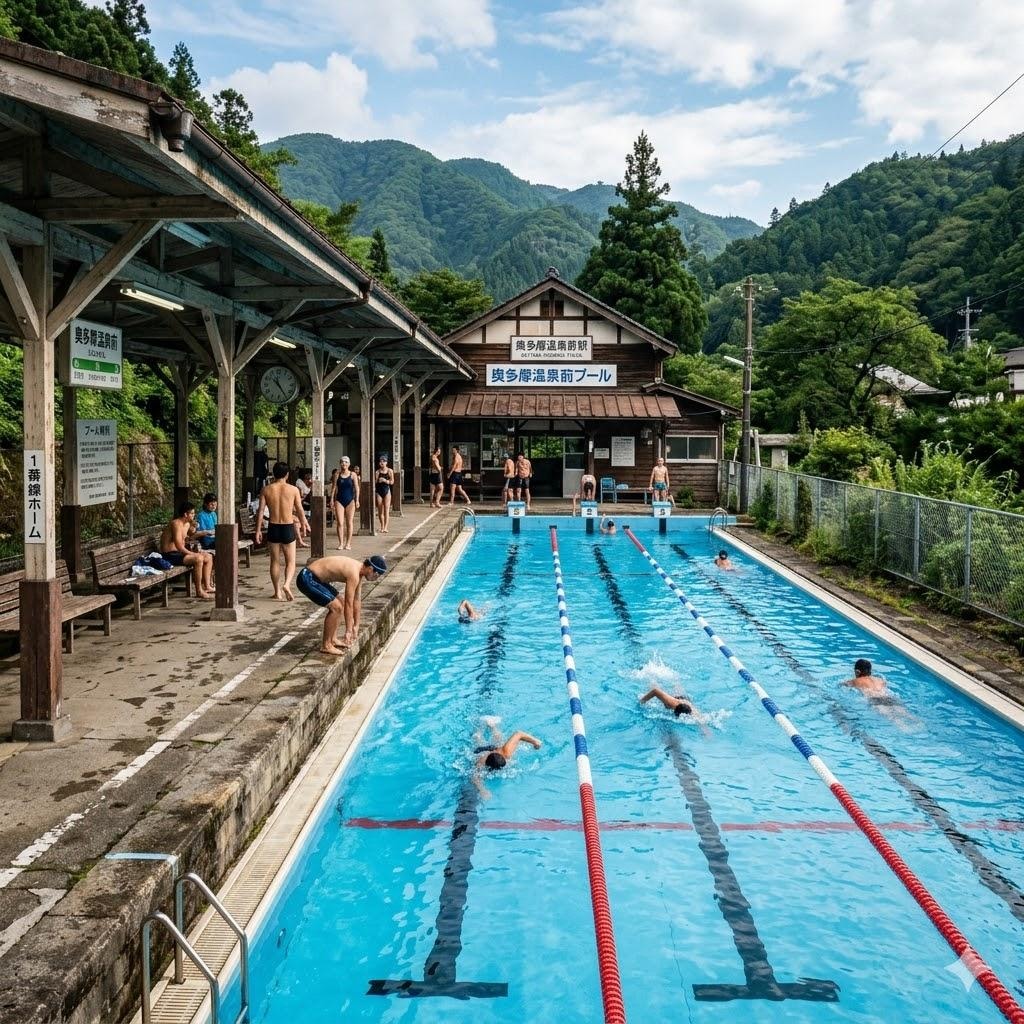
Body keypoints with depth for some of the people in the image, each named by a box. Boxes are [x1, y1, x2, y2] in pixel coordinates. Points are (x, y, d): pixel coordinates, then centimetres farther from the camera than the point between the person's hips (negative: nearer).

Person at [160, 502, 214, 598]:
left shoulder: (187, 524, 10)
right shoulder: (176, 524, -19)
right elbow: (179, 546, -25)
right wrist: (194, 554, -18)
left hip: (180, 553, 10)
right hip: (170, 555, -10)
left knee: (208, 557, 4)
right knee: (198, 558, -29)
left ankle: (207, 587, 1)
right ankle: (199, 591, -22)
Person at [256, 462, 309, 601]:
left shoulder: (266, 490, -1)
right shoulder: (293, 489, -5)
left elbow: (260, 511, -2)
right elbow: (299, 510, 2)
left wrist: (258, 530, 3)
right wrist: (303, 524, 18)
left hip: (273, 528, 2)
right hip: (288, 528, -2)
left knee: (275, 561, 13)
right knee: (290, 561, 8)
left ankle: (278, 592, 16)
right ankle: (287, 584, -17)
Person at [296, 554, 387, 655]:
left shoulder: (359, 570, 6)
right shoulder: (353, 574, -23)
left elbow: (357, 600, 14)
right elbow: (349, 605, -20)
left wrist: (356, 626, 19)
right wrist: (348, 631, -14)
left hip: (315, 577, 11)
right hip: (307, 579, -11)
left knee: (341, 600, 16)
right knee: (336, 607, -15)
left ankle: (333, 639, 20)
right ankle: (326, 646, -5)